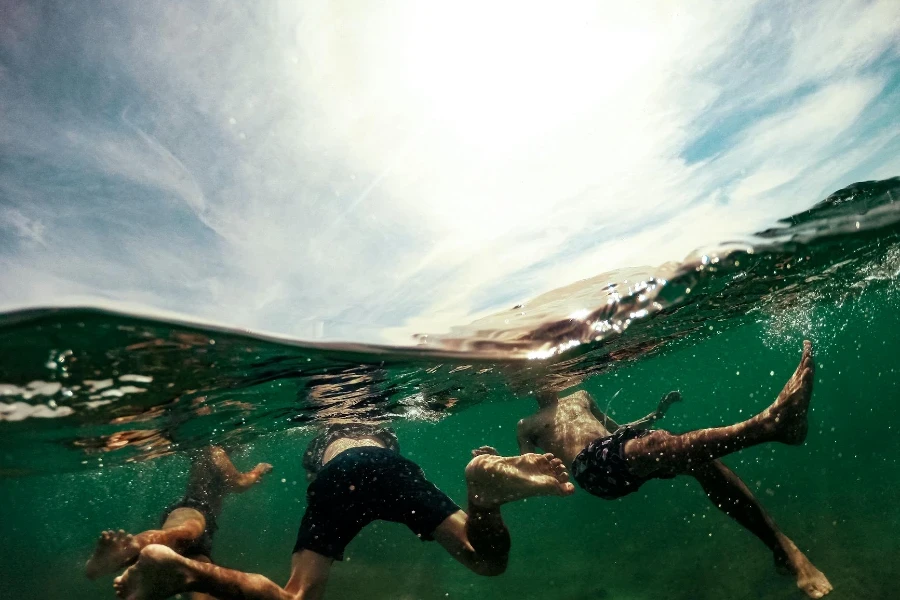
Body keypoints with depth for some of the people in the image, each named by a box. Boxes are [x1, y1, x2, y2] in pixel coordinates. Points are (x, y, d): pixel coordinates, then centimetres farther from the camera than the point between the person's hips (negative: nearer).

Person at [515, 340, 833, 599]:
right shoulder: (527, 425, 19)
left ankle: (781, 545, -24)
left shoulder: (580, 397, 34)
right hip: (593, 464, -6)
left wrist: (656, 414, 24)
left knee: (701, 459, -21)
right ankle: (768, 421, -51)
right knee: (661, 445, -35)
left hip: (618, 445, 7)